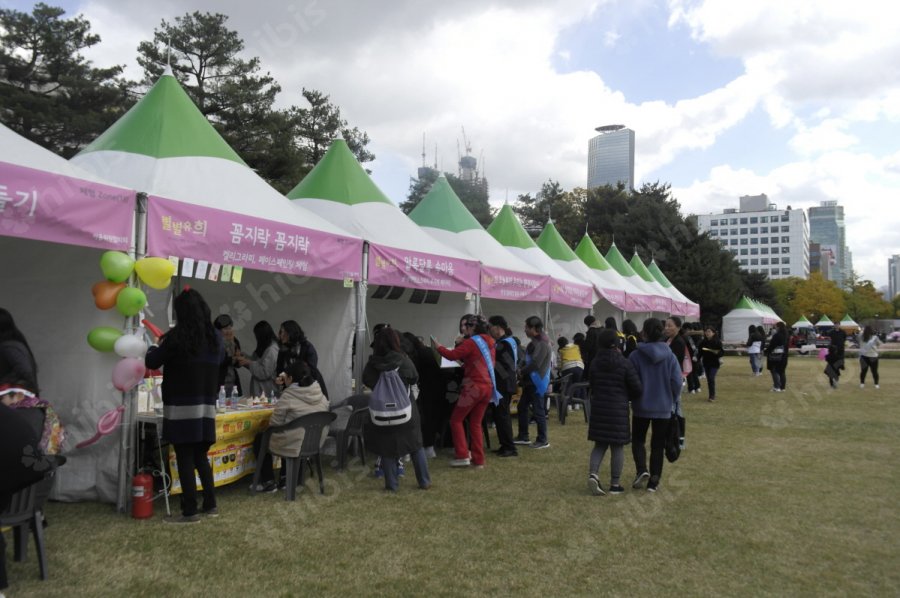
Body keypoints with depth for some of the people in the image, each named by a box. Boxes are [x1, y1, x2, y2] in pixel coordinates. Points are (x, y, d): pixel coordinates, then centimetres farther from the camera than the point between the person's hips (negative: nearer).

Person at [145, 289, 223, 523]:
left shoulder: (177, 336, -11)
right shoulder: (216, 337, 7)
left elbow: (151, 363, -2)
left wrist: (156, 347, 17)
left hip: (181, 407, -6)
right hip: (206, 407, 6)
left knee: (185, 459, 1)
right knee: (201, 457, 16)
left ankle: (190, 512, 4)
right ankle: (211, 505, 19)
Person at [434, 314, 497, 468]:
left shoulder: (471, 342, -10)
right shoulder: (490, 343, 13)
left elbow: (452, 355, -14)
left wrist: (439, 347, 2)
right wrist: (465, 362, 20)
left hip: (474, 386, -7)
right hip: (487, 387, 7)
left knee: (456, 419, 4)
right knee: (475, 423, 13)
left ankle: (462, 456, -2)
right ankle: (479, 459, 12)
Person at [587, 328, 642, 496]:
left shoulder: (594, 362, 1)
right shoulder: (624, 363, -11)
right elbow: (637, 388, -7)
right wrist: (629, 398, 13)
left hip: (598, 408, 4)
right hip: (618, 409, -4)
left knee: (600, 444, 14)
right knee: (617, 446, 5)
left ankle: (593, 473, -6)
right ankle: (615, 484, 10)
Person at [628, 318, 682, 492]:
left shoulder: (636, 355, -13)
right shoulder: (670, 355, -6)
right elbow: (677, 382, -6)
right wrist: (672, 401, 10)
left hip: (641, 406, -2)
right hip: (664, 407, 2)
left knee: (638, 439, 16)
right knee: (658, 444, 12)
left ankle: (642, 470, -5)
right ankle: (654, 481, 13)